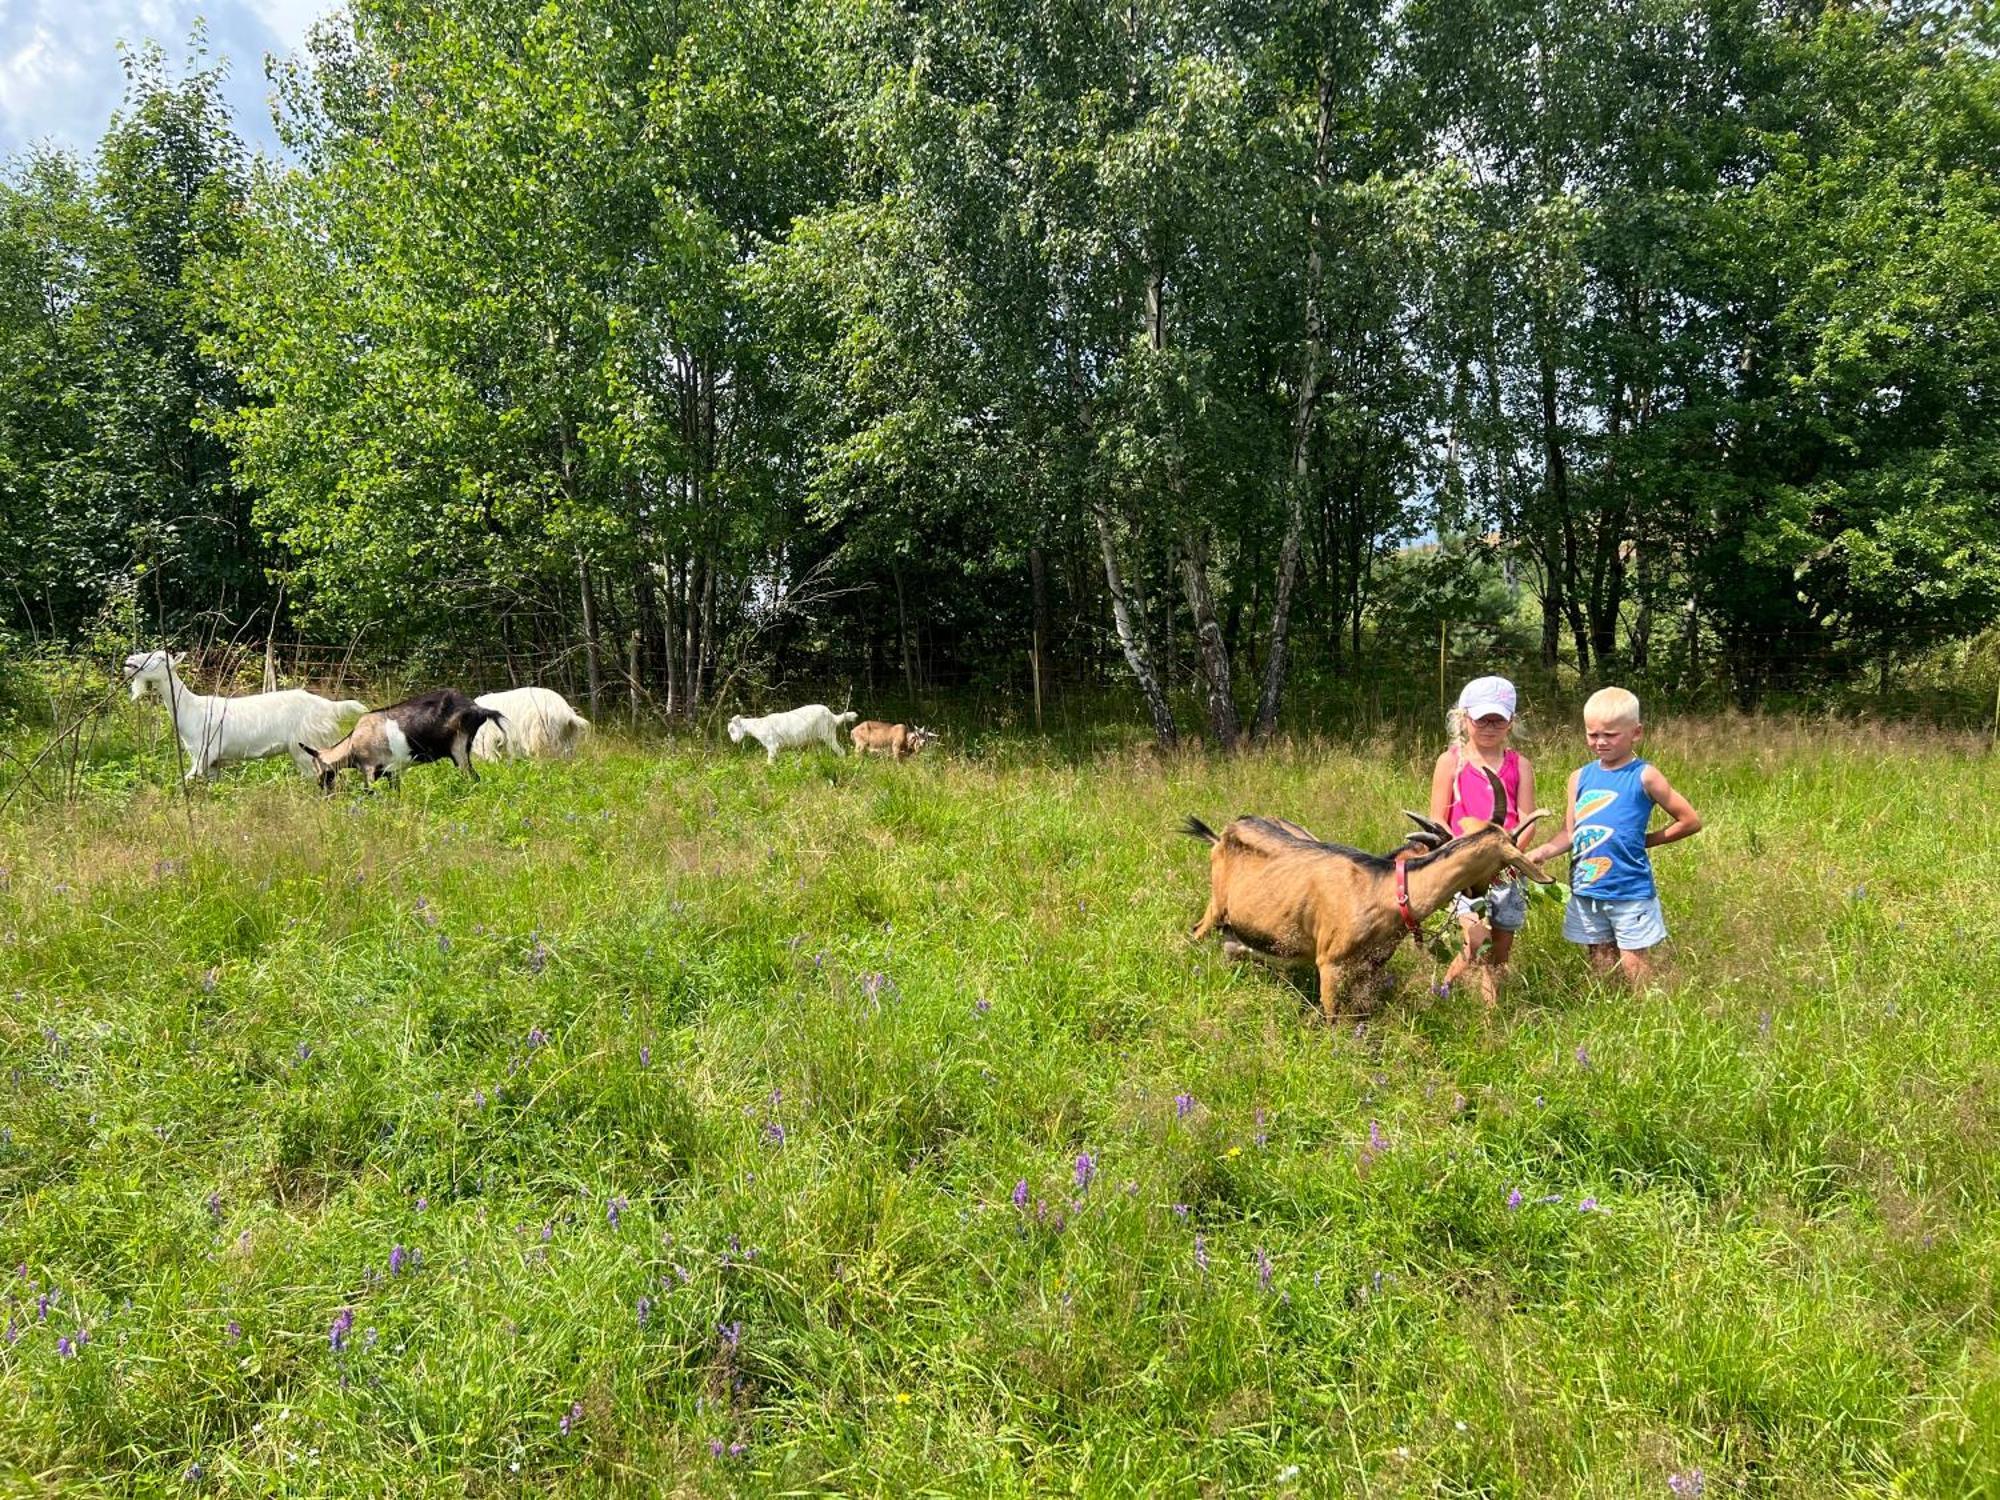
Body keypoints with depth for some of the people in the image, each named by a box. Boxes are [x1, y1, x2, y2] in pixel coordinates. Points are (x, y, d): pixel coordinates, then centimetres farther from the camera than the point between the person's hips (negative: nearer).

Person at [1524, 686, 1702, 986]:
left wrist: (1644, 841, -2)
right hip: (1586, 889, 5)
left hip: (1630, 890, -5)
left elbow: (1691, 821, -5)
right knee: (1600, 963, 14)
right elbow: (1570, 833, 6)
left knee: (1634, 963, 0)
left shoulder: (1644, 776, -8)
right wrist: (1541, 851, -11)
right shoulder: (1580, 777, 6)